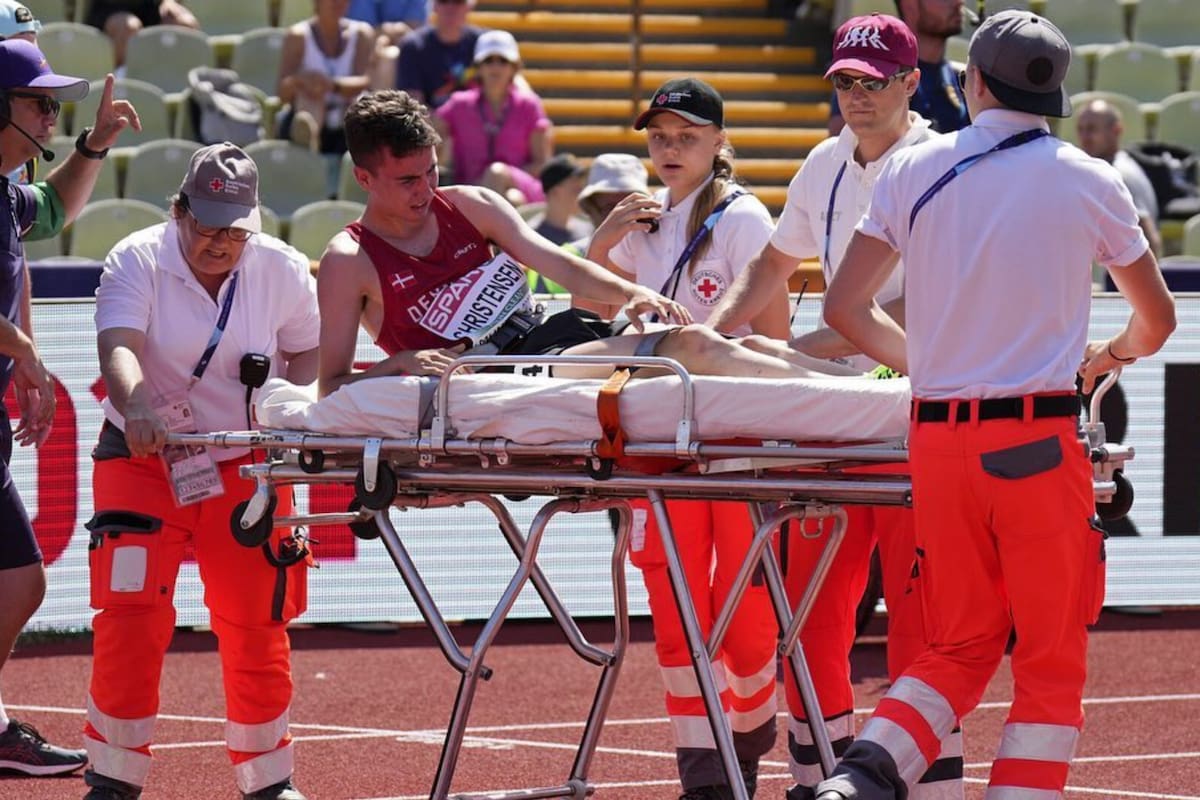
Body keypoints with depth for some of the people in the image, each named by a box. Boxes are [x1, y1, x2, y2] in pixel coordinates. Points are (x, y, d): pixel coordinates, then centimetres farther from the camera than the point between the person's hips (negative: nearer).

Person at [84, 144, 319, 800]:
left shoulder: (283, 270, -4)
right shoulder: (137, 261, -13)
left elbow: (310, 352, 6)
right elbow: (118, 347, -28)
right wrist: (134, 406, -48)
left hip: (247, 466, 2)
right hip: (142, 458, -2)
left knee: (258, 622, 4)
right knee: (129, 612, -12)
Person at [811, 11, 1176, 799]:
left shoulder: (914, 171, 4)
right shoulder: (1091, 182, 2)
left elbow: (845, 307, 5)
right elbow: (1156, 319, 13)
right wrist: (1109, 353, 35)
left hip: (939, 435, 3)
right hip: (1043, 439, -3)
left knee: (961, 646, 13)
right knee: (1051, 659, 5)